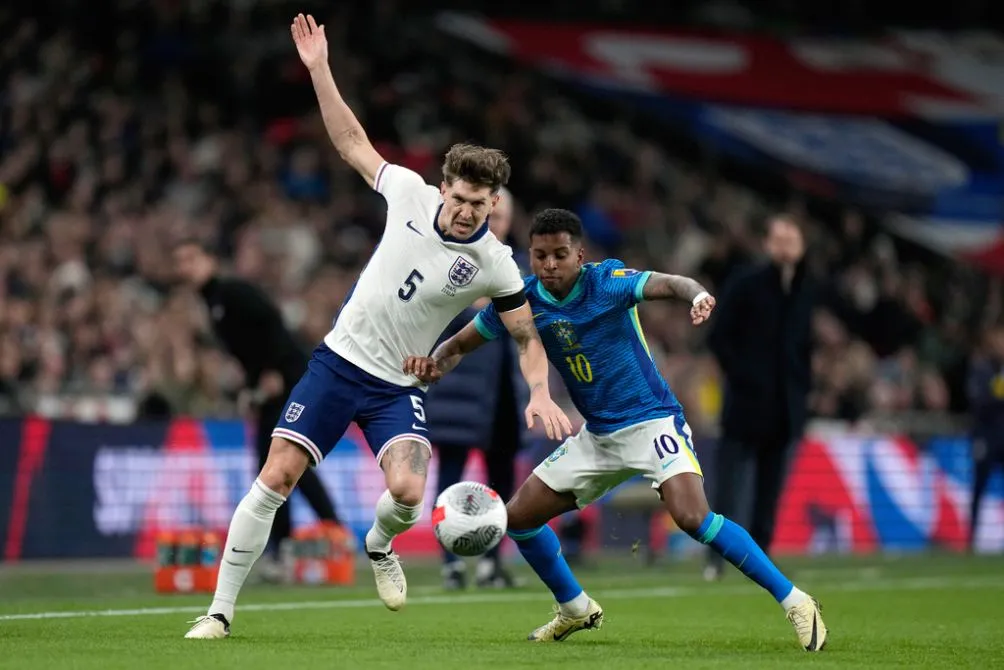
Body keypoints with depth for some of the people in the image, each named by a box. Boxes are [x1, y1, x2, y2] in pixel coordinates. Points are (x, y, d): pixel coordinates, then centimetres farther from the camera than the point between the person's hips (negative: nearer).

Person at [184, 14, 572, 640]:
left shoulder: (495, 266, -11)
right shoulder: (410, 191, -7)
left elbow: (529, 337, 0)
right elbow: (352, 141, 7)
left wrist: (540, 393, -17)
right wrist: (320, 70, 2)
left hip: (397, 388, -1)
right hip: (338, 360, 1)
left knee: (407, 491, -25)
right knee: (275, 479, -9)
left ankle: (379, 544, 14)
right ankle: (221, 610, 1)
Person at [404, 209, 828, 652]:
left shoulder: (606, 282, -17)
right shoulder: (522, 300, -3)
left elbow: (665, 284, -35)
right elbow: (459, 345, 8)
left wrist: (698, 295, -58)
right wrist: (433, 365, -15)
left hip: (652, 420, -7)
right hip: (597, 435, 7)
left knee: (691, 516, -27)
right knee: (518, 516, 5)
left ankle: (794, 602, -18)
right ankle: (576, 609, 28)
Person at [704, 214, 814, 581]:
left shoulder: (807, 290, 10)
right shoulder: (745, 283, -3)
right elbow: (719, 337, -3)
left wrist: (803, 385, 7)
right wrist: (741, 376, -9)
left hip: (786, 409, 4)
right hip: (747, 403, -4)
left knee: (770, 490, 5)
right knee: (729, 484, -6)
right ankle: (716, 556, -2)